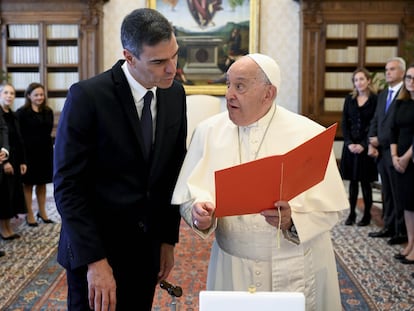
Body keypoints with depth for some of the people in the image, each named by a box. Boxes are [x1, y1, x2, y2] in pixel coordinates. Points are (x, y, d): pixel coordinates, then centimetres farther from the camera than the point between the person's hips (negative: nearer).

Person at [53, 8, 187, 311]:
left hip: (147, 249, 5)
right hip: (93, 249, -4)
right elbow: (67, 186, -16)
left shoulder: (175, 95, 0)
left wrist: (168, 239, 7)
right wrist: (94, 260, -19)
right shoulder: (87, 96, -17)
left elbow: (173, 172, 7)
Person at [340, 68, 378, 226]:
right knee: (352, 181, 7)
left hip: (366, 146, -3)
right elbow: (344, 123, 5)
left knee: (365, 181, 3)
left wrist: (363, 145, -13)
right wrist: (349, 143, -7)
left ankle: (367, 214, 13)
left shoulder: (375, 100, -5)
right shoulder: (349, 99, 7)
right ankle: (352, 213, 14)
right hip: (350, 145, 3)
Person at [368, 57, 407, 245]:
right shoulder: (382, 94, 15)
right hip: (381, 151, 7)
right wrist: (371, 143, 1)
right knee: (386, 193, 13)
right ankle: (389, 227, 23)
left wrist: (380, 141, -13)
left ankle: (402, 232, 11)